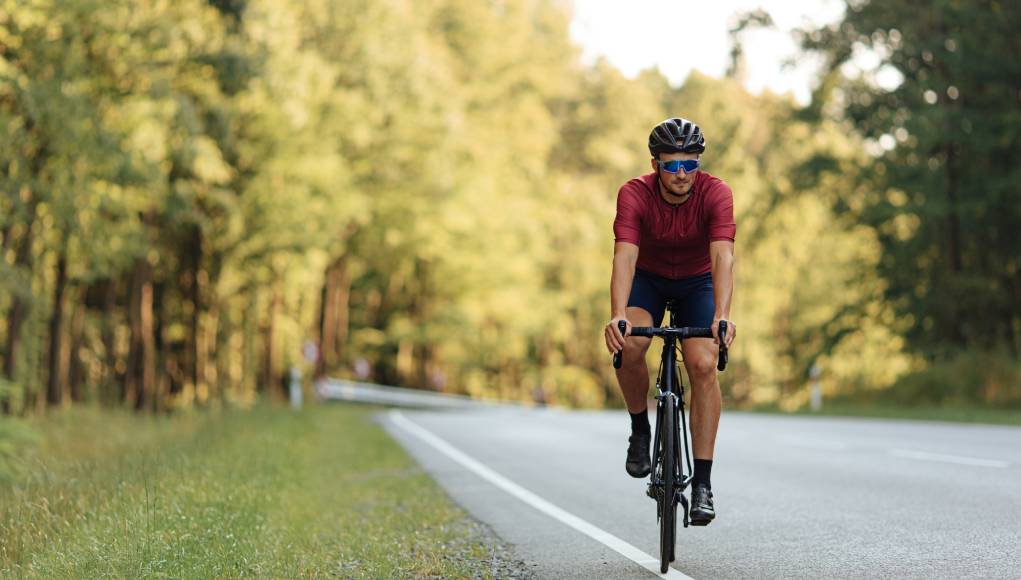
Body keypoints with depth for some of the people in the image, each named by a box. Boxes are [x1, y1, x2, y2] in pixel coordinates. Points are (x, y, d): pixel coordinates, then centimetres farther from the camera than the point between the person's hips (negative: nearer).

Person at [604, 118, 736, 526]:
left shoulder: (715, 193, -27)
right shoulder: (634, 194, -27)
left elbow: (722, 256, -38)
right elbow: (625, 257, -38)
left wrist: (722, 316, -53)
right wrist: (617, 316, -53)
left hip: (698, 282, 0)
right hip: (649, 278, 0)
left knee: (703, 364, -22)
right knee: (629, 344, -30)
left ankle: (702, 482, -16)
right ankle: (640, 430, -3)